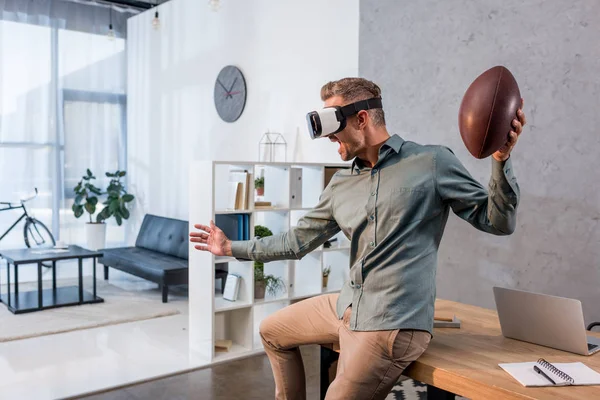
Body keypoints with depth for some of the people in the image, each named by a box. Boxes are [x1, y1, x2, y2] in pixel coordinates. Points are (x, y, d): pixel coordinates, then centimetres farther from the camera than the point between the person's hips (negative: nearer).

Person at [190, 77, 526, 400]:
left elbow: (496, 222, -7)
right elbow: (298, 241, 17)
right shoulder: (340, 186, 9)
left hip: (392, 323, -7)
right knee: (273, 331, 23)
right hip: (348, 307, 8)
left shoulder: (432, 163, -9)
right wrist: (232, 247, 20)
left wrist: (501, 160, -23)